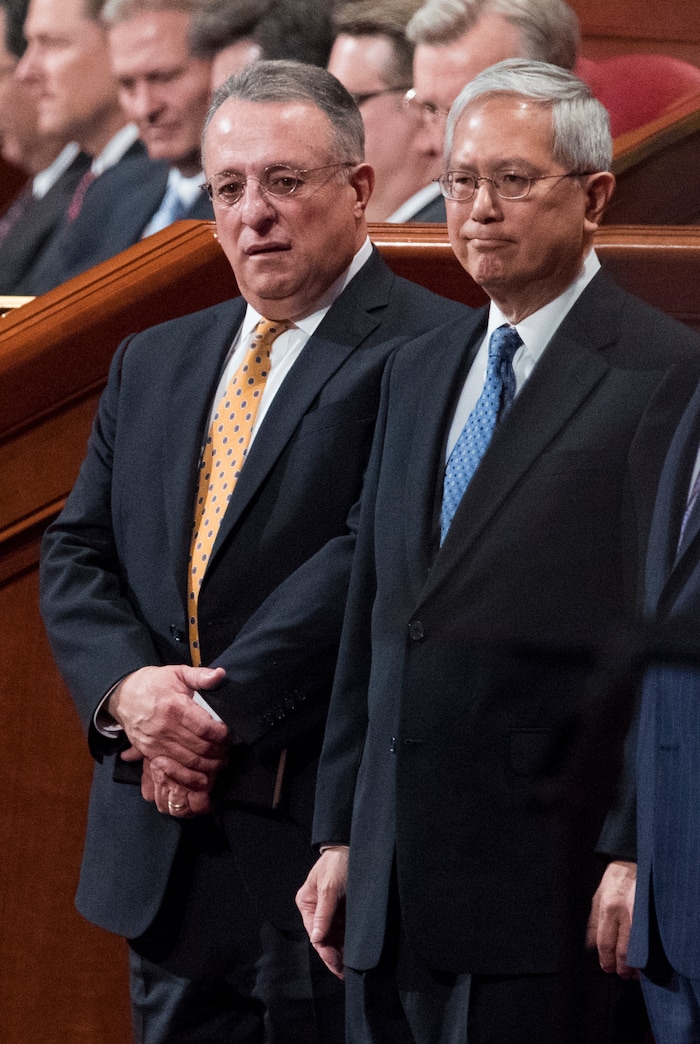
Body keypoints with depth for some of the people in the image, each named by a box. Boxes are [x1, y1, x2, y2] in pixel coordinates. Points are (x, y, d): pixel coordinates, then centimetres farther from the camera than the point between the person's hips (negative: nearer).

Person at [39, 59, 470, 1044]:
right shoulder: (152, 362, 17)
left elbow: (375, 558, -17)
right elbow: (76, 556, 12)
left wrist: (221, 711, -17)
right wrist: (128, 688, -9)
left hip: (323, 827, -6)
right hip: (166, 851, 6)